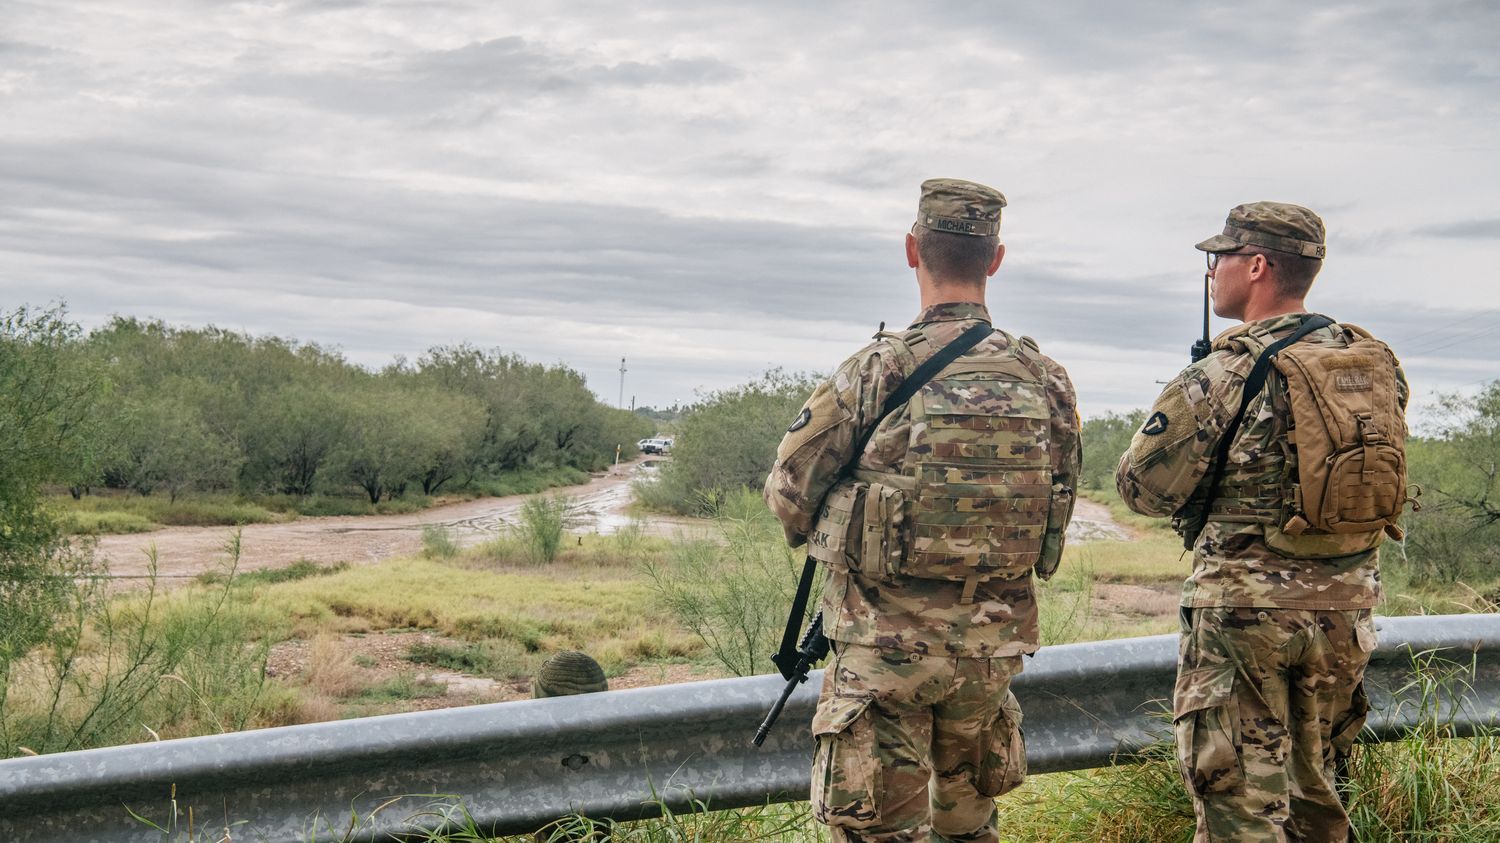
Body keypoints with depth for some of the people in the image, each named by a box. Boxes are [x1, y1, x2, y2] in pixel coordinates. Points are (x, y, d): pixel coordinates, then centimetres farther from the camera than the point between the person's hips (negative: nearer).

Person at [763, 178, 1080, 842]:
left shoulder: (877, 371, -14)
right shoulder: (1046, 380, -1)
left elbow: (788, 495, -6)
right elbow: (1057, 509, 9)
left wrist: (835, 535, 14)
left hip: (885, 646, -5)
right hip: (993, 648, 5)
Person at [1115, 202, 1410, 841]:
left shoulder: (1226, 374, -15)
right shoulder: (1378, 363, 3)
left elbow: (1142, 487, -8)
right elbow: (1381, 480, 15)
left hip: (1246, 610, -6)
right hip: (1347, 606, 6)